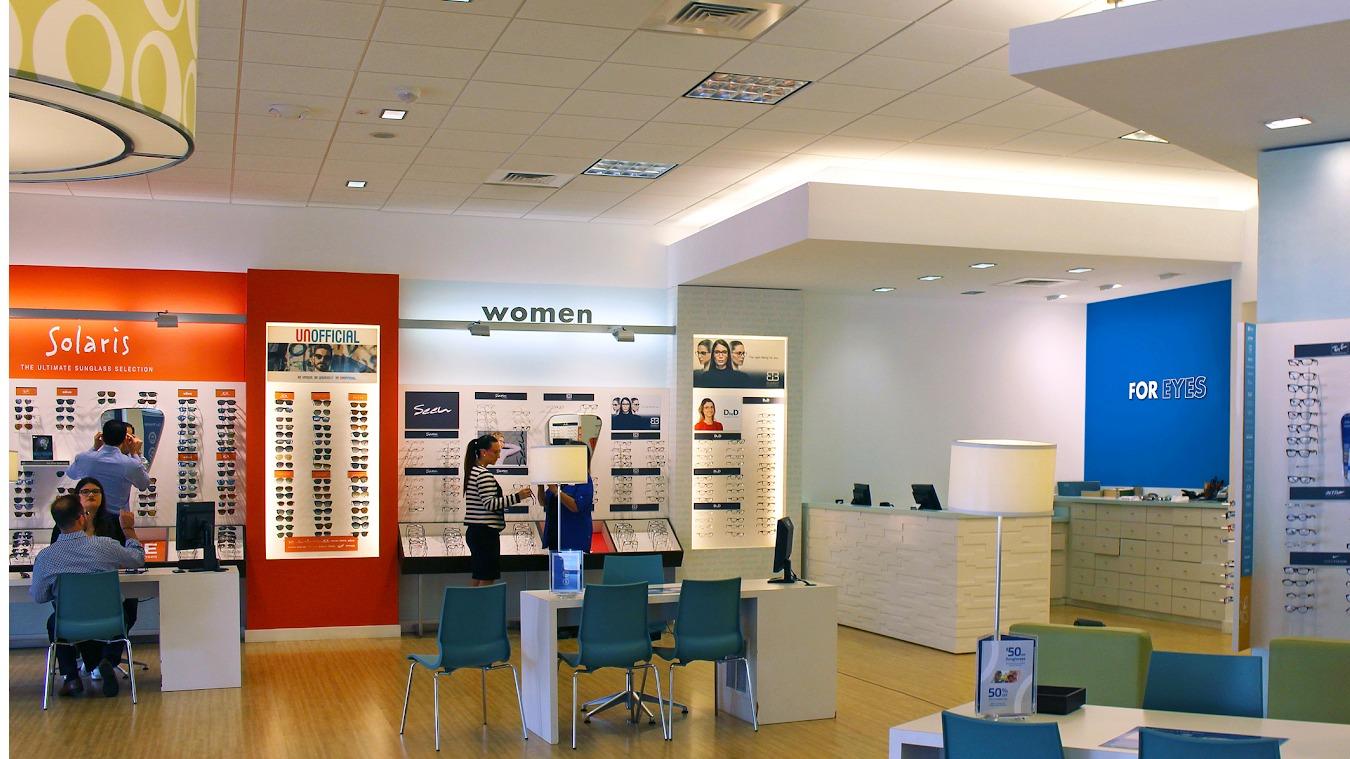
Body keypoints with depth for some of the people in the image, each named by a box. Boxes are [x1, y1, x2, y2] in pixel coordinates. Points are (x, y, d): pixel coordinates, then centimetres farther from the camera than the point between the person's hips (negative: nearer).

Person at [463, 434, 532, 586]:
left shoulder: (472, 471, 15)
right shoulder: (484, 474, -15)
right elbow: (489, 504, -22)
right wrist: (517, 497, -25)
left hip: (474, 531, 10)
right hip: (485, 532, -10)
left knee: (477, 579, 12)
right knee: (487, 579, -7)